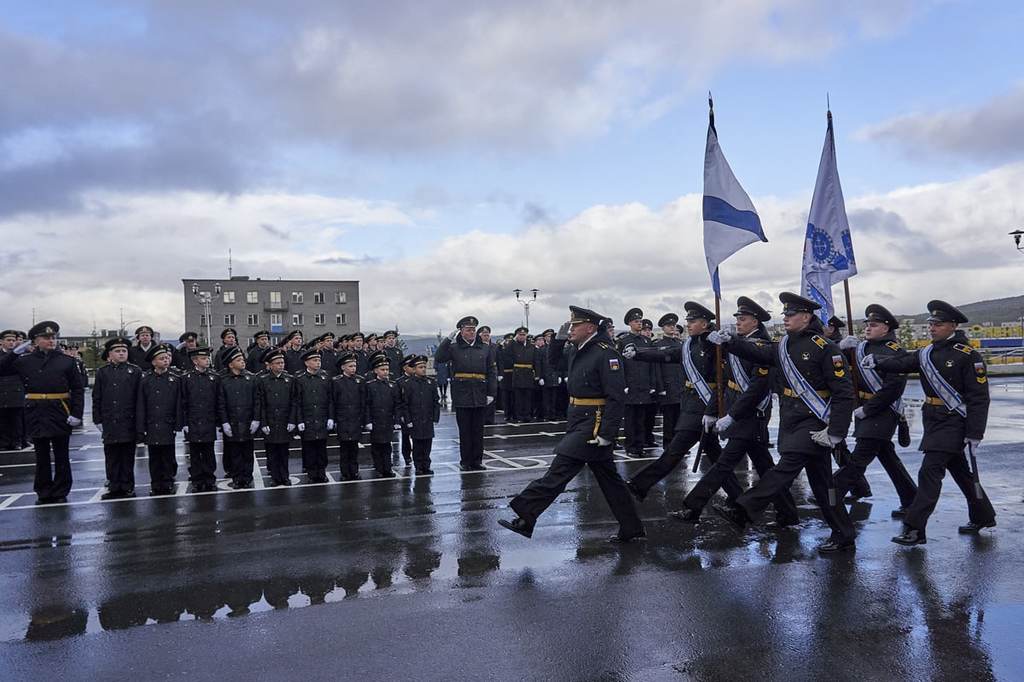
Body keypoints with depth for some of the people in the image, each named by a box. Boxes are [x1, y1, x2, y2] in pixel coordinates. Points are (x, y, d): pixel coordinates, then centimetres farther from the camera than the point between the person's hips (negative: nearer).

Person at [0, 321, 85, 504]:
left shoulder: (66, 361, 0)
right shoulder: (25, 361, 4)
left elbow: (78, 389, -2)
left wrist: (76, 414, -10)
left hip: (60, 414, -1)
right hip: (36, 415, 2)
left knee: (61, 456, 6)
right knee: (42, 456, 10)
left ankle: (60, 493, 16)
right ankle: (44, 493, 20)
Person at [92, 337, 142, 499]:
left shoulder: (135, 371, 3)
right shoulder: (102, 372, 8)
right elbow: (97, 398, 8)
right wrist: (98, 420, 3)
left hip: (129, 423, -2)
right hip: (109, 423, 2)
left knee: (128, 456, 4)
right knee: (111, 456, 6)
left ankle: (127, 487, 12)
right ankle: (114, 487, 13)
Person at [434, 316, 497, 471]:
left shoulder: (485, 349, 7)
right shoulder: (454, 348, 2)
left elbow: (492, 372, 6)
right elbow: (438, 358, -13)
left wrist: (491, 393, -1)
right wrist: (448, 340, -19)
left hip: (480, 396, 2)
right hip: (462, 396, -2)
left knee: (478, 430, 8)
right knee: (464, 430, 5)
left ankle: (477, 460, 18)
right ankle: (465, 461, 14)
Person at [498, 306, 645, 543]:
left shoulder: (606, 353, -16)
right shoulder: (577, 350, 10)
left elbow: (616, 397, -21)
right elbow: (552, 357, 29)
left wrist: (607, 433, -24)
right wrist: (559, 337, 9)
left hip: (593, 424, -10)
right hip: (579, 422, 10)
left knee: (558, 472, -9)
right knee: (608, 478, 15)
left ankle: (524, 519, -5)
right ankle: (632, 529, 25)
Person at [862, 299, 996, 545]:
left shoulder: (967, 356, -11)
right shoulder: (927, 353, 11)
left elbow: (979, 398, -13)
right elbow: (902, 363, -2)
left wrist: (974, 433, -16)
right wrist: (877, 362, -21)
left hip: (953, 422, -8)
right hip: (933, 421, 8)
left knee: (930, 471, -12)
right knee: (959, 470, 20)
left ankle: (914, 529, -10)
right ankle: (982, 516, 37)